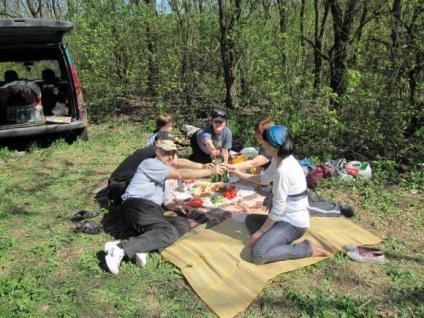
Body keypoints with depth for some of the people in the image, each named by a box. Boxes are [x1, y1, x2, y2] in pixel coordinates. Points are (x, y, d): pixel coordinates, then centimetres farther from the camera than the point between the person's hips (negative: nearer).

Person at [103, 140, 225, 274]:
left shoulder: (164, 177, 31)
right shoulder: (150, 163, 0)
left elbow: (167, 202, 30)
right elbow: (181, 174, -11)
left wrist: (179, 207, 7)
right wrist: (210, 171, -8)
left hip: (152, 211, 9)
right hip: (138, 207, -9)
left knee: (183, 224, -11)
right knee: (170, 233, -27)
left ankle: (144, 247, -27)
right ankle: (121, 248, -33)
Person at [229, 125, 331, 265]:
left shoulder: (283, 170, -27)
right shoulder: (280, 159, 1)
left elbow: (278, 209, -22)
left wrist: (260, 231, -12)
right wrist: (240, 174, 14)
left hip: (293, 223, -10)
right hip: (288, 217, 10)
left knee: (258, 255, -20)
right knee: (250, 219, 21)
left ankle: (307, 249, -8)